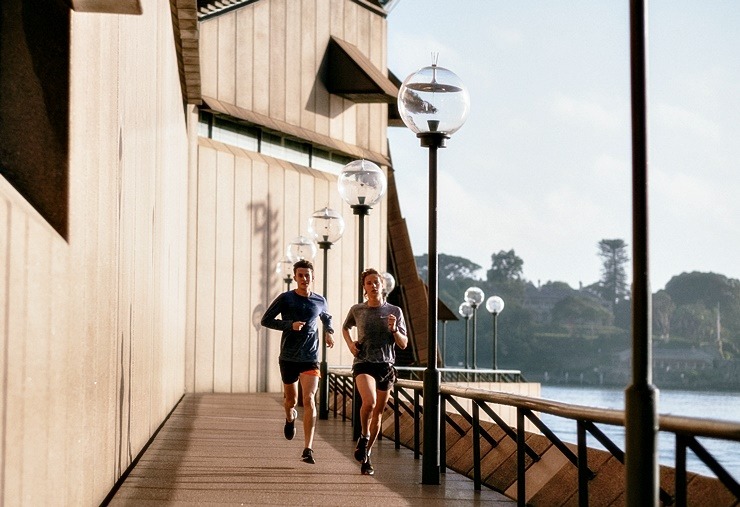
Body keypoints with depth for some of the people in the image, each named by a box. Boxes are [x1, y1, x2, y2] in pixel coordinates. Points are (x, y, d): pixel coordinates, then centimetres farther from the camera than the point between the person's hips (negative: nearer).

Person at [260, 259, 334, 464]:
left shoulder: (320, 301, 5)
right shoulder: (285, 299, -4)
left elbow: (327, 317, 27)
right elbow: (266, 320, -3)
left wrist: (329, 332, 6)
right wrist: (290, 325, -16)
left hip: (310, 359, 0)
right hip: (288, 358, 0)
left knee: (309, 400, -14)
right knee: (291, 399, 14)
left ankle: (308, 449, -17)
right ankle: (290, 417, 53)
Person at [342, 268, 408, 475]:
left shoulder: (394, 311, 3)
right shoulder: (357, 310, 3)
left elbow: (404, 344, 5)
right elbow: (345, 328, 25)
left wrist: (394, 330, -13)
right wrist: (350, 343, 6)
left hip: (386, 365, 2)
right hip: (363, 363, -2)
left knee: (378, 413, 8)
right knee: (369, 401, -28)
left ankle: (366, 454, 26)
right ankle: (363, 437, 0)